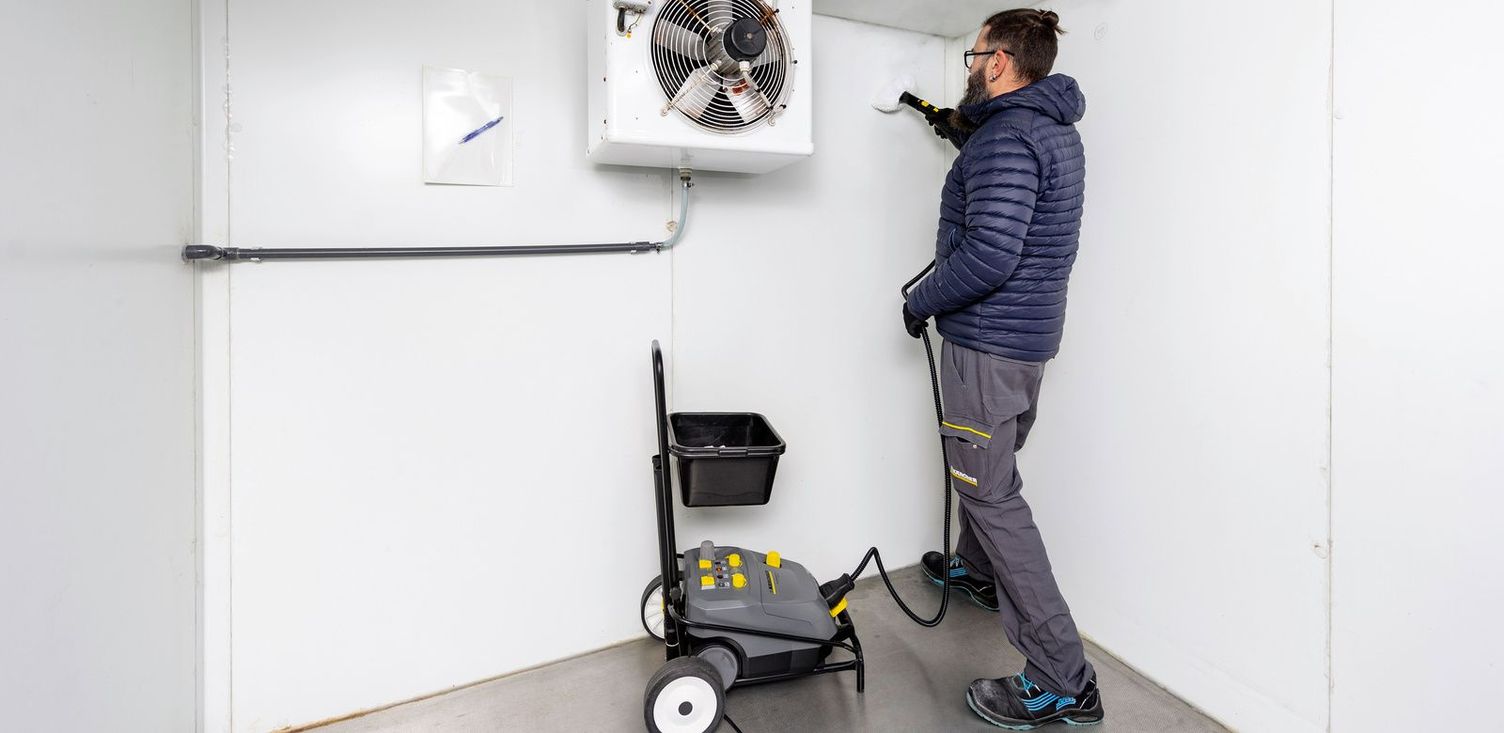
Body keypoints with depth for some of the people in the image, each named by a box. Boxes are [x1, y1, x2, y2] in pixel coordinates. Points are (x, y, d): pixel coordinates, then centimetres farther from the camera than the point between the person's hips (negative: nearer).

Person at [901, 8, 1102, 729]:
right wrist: (969, 136, 26)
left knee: (991, 493, -6)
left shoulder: (1006, 137, -18)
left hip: (986, 340, -11)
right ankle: (977, 569, 50)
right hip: (1030, 336, 11)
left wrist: (919, 302, -12)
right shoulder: (1056, 129, 14)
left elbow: (989, 255, -27)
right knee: (986, 463, 27)